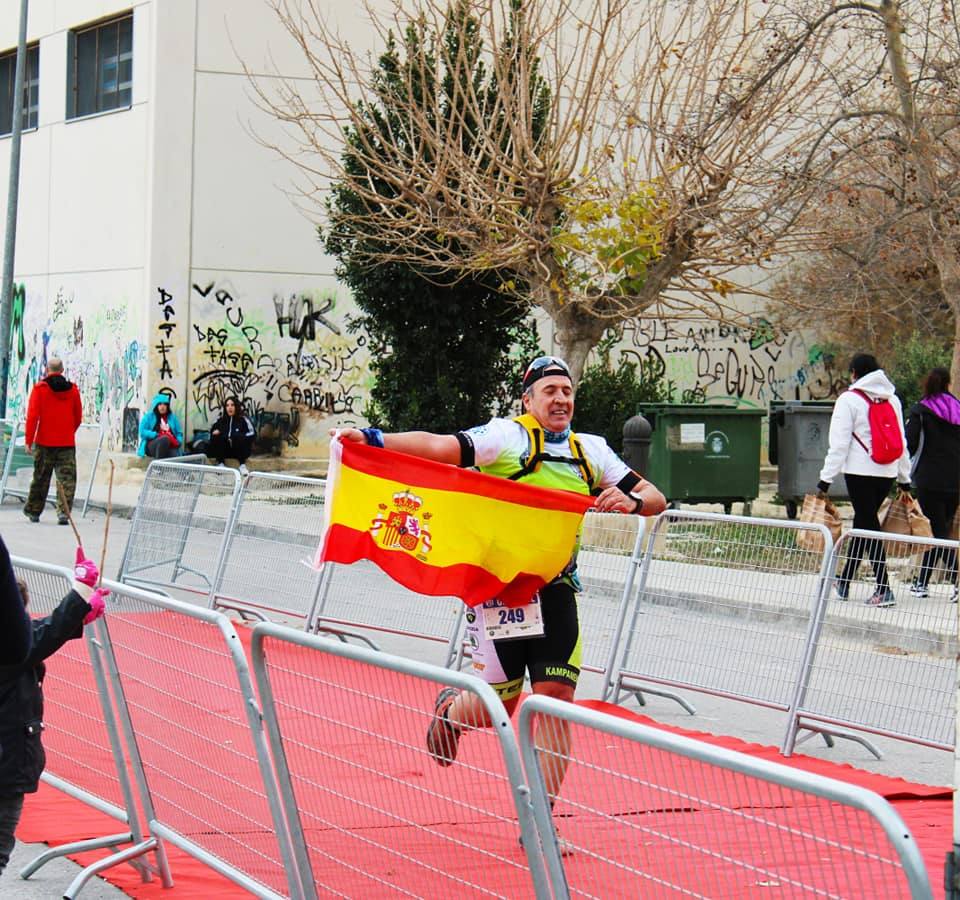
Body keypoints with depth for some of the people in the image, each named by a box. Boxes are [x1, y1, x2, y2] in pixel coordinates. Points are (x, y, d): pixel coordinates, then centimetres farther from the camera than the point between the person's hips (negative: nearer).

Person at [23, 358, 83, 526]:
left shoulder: (40, 388, -5)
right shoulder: (72, 389, 5)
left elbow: (32, 416, -9)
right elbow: (78, 418, 12)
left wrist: (28, 440, -6)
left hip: (44, 442, -1)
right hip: (67, 443, 1)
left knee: (40, 478, 13)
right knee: (67, 479, -1)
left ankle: (33, 510, 25)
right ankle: (63, 511, -15)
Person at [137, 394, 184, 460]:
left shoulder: (172, 417, 22)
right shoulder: (149, 417, 12)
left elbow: (179, 434, 20)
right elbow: (143, 432, 1)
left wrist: (177, 442, -2)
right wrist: (157, 435, -13)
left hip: (170, 447, 2)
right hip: (152, 446, -2)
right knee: (164, 439, -38)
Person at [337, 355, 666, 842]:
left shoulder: (591, 451, 13)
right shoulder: (508, 436, -3)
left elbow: (654, 499, 14)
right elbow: (441, 447, -17)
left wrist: (632, 500, -10)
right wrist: (375, 439, -31)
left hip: (557, 591, 4)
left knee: (556, 696, -5)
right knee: (499, 703, 1)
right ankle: (450, 710, 38)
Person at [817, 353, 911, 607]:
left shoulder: (849, 400, -5)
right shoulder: (893, 399, 14)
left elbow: (839, 443, -10)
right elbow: (902, 442, 18)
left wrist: (826, 479, -8)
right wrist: (904, 479, 23)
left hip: (860, 471, -6)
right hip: (887, 472, 6)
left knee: (868, 525, -4)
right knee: (864, 522, 15)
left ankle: (884, 589, -11)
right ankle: (844, 582, 24)